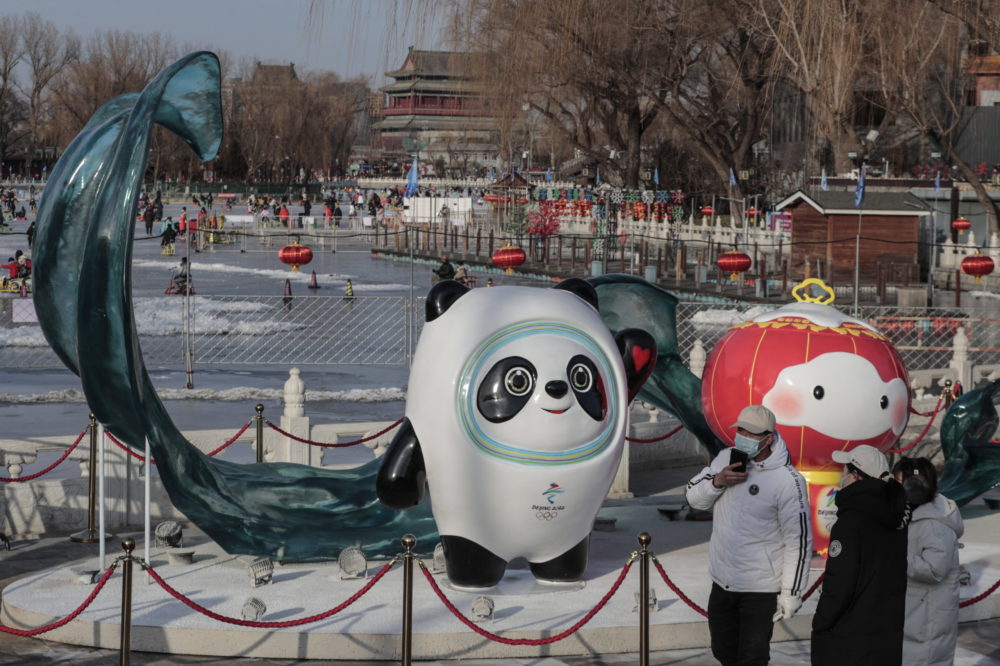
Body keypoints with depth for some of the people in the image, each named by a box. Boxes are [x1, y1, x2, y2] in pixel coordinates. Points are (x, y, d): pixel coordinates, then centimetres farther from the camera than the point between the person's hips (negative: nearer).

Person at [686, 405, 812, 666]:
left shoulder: (788, 481, -19)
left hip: (761, 589, -6)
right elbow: (694, 497, 6)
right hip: (722, 582, 6)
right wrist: (717, 481, -16)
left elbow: (799, 542, -16)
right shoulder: (726, 459, 0)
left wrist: (790, 594, -14)